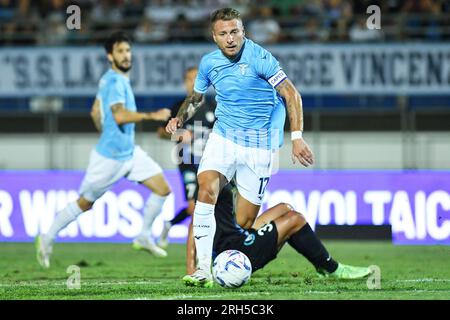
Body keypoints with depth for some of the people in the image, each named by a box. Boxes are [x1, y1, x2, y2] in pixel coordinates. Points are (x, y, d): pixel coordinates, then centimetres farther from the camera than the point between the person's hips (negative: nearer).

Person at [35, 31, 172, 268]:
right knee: (85, 203, 3)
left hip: (129, 151, 9)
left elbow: (95, 112, 20)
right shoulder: (115, 81, -21)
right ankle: (47, 239, 19)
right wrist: (152, 116, -33)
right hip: (110, 157, -9)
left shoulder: (110, 79, 10)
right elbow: (120, 115, -35)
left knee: (162, 189, 1)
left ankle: (144, 236, 12)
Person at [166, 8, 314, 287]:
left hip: (259, 145, -3)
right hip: (224, 136, 3)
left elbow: (291, 94, -14)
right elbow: (197, 97, 22)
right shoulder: (209, 63, 2)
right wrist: (180, 119, 3)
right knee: (206, 188, -24)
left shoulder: (259, 58, -14)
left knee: (244, 223, -4)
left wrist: (297, 137, -22)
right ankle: (204, 269, -25)